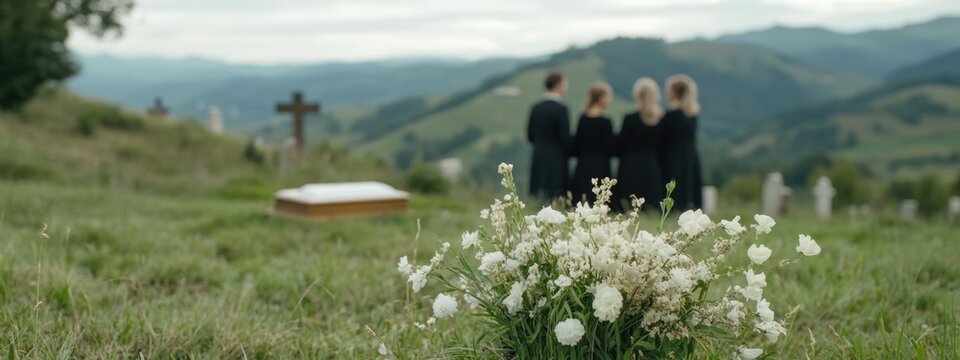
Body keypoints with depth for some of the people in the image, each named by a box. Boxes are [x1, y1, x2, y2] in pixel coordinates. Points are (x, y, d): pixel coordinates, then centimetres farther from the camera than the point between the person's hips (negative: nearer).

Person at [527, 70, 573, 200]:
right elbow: (565, 138, -13)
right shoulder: (561, 109, -14)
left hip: (538, 160, 7)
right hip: (557, 162, -7)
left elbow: (530, 135, 11)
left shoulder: (536, 108, 6)